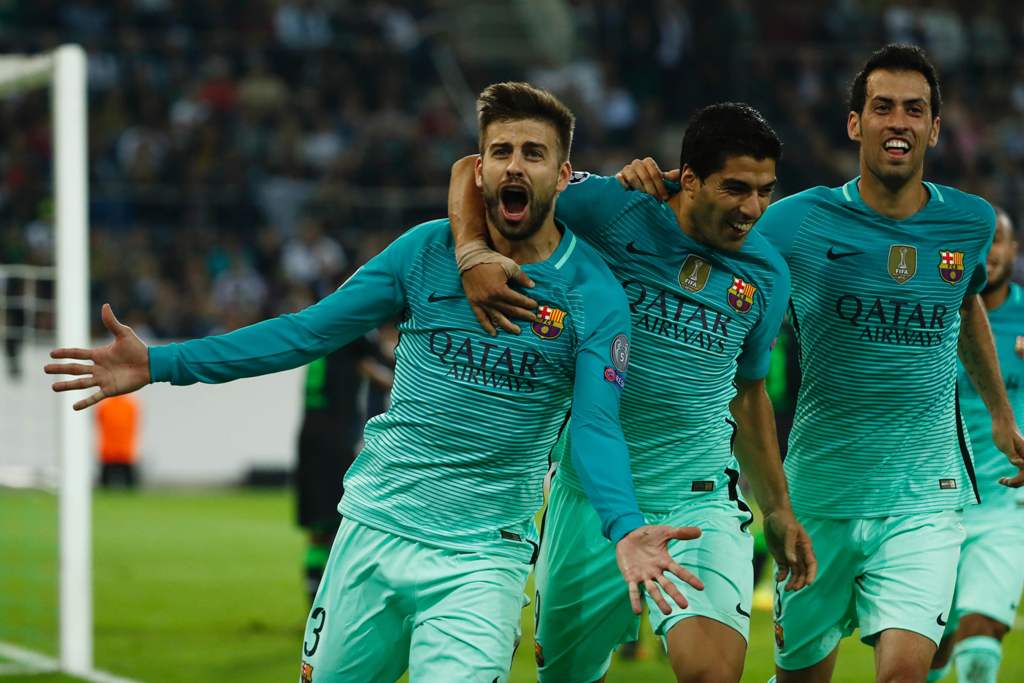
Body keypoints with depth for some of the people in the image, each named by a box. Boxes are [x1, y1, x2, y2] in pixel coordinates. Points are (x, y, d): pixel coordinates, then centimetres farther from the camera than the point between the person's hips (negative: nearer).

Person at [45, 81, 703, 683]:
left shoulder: (595, 293, -7)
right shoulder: (427, 249, 0)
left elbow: (595, 428, -15)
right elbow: (309, 331, 3)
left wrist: (624, 528, -36)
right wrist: (161, 364, -3)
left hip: (483, 557, -3)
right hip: (375, 527, 3)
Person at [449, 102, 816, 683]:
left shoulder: (767, 274, 5)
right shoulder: (616, 212, -7)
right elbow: (476, 172, -4)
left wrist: (778, 509, 22)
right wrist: (472, 254, -23)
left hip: (700, 501, 1)